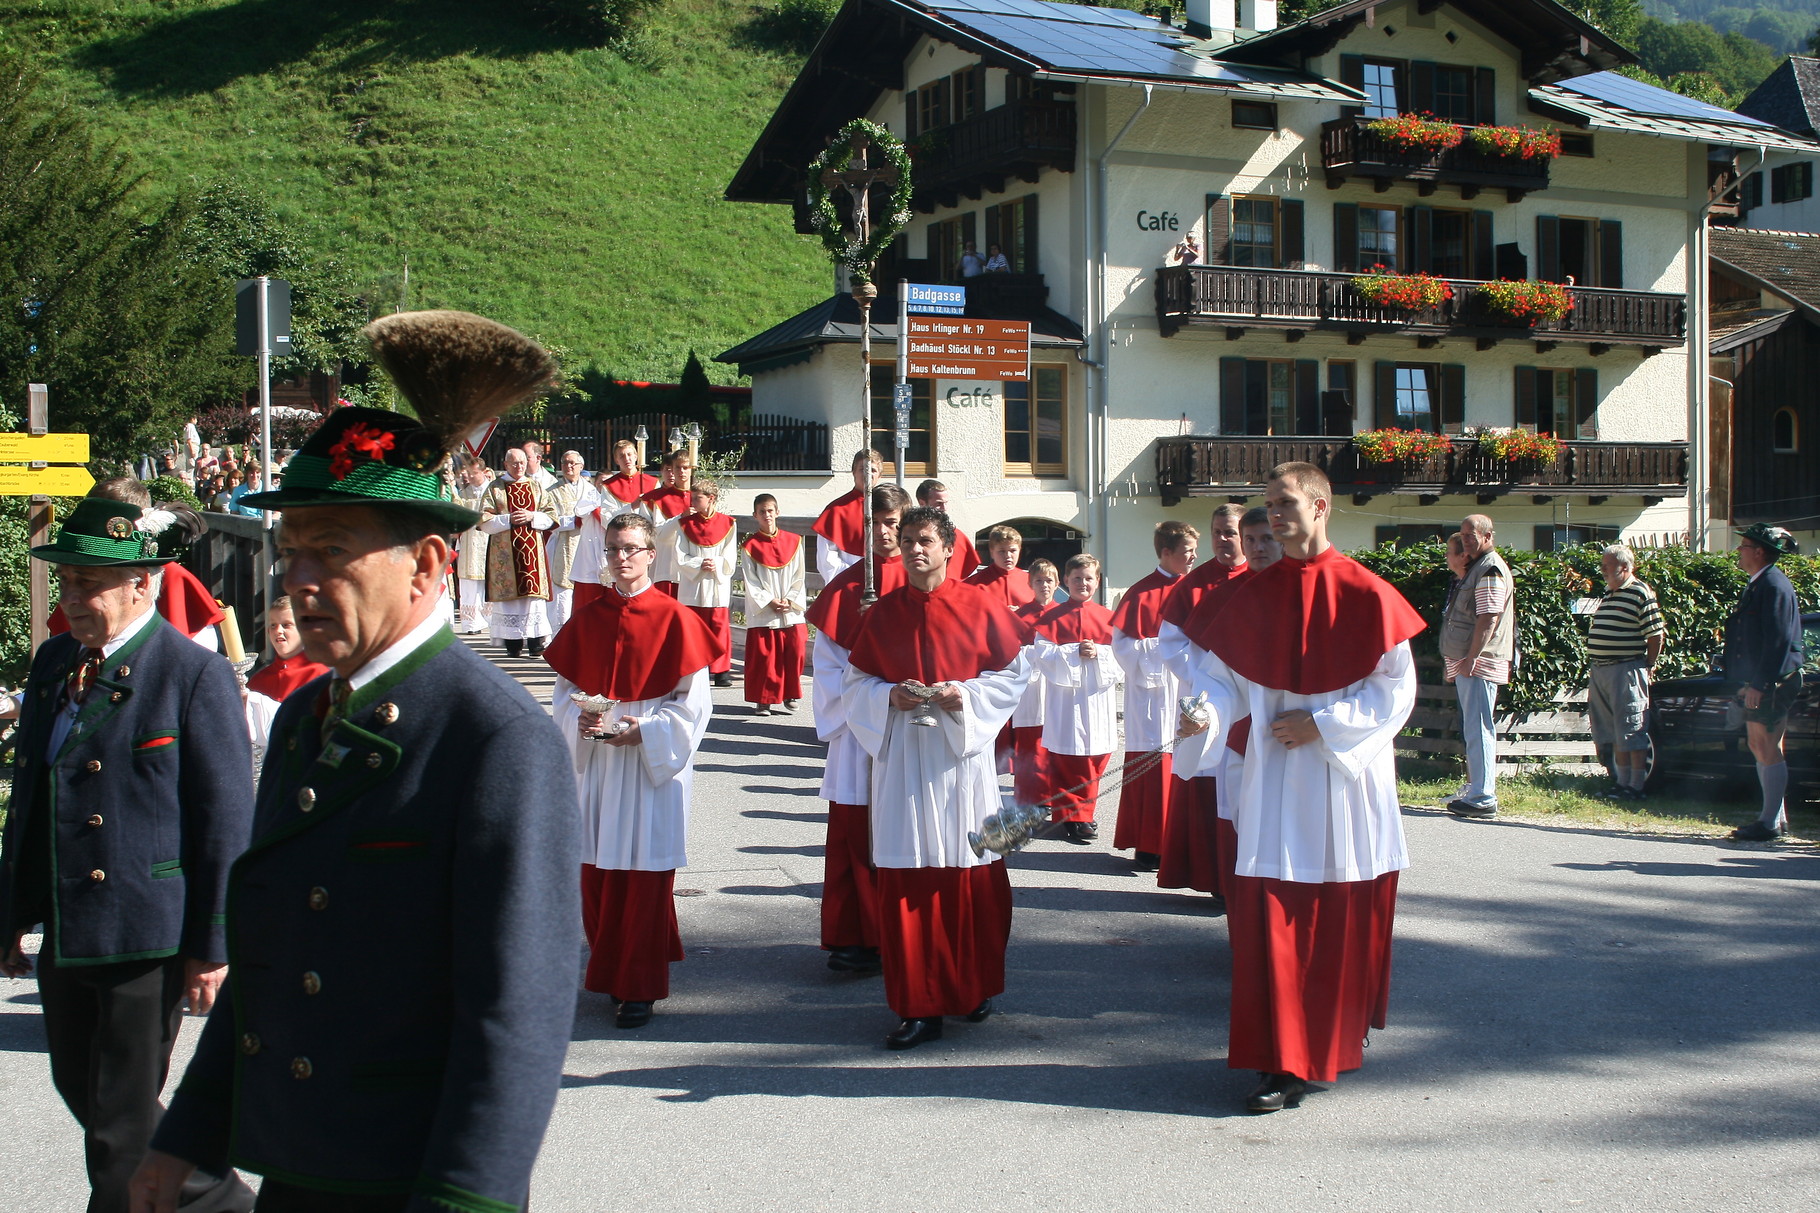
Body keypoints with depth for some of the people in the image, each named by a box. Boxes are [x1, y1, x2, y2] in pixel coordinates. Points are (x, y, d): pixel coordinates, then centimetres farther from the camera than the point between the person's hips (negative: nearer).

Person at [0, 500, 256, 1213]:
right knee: (83, 1094, 19)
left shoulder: (197, 678, -13)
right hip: (63, 936, 8)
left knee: (121, 1120, 1)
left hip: (147, 938, -8)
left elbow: (227, 824, -12)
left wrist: (212, 947, -13)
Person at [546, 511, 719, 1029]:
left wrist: (645, 730, -18)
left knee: (646, 875, 0)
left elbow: (694, 701, -7)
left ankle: (640, 988, 10)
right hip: (597, 763, 4)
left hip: (654, 764, -4)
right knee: (596, 874, 6)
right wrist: (578, 720, -9)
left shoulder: (675, 619, -6)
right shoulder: (587, 619, 7)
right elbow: (563, 689, 11)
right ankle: (609, 972, 23)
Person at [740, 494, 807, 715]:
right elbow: (750, 582, -3)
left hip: (791, 612, 2)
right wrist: (770, 602, -12)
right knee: (762, 657, -2)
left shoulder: (793, 541, 7)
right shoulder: (749, 546, 1)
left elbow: (799, 576, 6)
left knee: (793, 654, 0)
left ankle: (789, 697, 14)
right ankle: (763, 701, 6)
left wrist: (790, 600, -7)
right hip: (762, 613, -2)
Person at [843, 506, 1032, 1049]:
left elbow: (1015, 673, 3)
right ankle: (919, 1006, 4)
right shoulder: (882, 613, 6)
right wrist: (889, 696, -9)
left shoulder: (980, 607, 0)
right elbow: (854, 682, 11)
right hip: (901, 756, 2)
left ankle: (975, 988, 22)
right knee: (905, 882, -2)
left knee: (972, 877, 3)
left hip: (961, 755, -1)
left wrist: (966, 694, -12)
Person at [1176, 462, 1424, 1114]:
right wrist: (1205, 715, -19)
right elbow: (1220, 676, 2)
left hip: (1347, 774, -2)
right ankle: (1284, 1064, 1)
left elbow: (1397, 689, -5)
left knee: (1345, 921, 6)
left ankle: (1342, 1037, 26)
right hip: (1275, 780, 2)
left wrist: (1322, 724, -12)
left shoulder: (1365, 593, -6)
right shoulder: (1251, 596, 5)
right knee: (1271, 920, -4)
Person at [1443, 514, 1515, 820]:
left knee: (1478, 729, -10)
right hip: (1469, 662, 11)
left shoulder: (1490, 569, -13)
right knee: (1472, 729, 15)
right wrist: (1457, 661, 21)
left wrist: (1471, 657, -23)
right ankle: (1475, 789, 22)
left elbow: (1488, 619, -21)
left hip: (1479, 665, -11)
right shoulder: (1478, 567, 20)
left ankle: (1483, 798, -10)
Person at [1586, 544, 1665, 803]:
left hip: (1626, 672, -9)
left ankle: (1635, 788, 1)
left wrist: (1646, 667, -7)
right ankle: (1621, 782, 20)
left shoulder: (1641, 594, -10)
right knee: (1612, 733, 12)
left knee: (1632, 732, -3)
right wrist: (1593, 670, 16)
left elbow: (1656, 636, -12)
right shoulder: (1608, 593, 16)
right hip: (1599, 672, 9)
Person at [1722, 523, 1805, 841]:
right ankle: (1776, 816, 22)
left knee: (1768, 750, -6)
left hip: (1771, 683, -10)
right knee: (1759, 747, 15)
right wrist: (1749, 683, 20)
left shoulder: (1774, 585, -16)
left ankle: (1771, 824, -2)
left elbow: (1778, 639, -21)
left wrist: (1760, 684, -23)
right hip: (1759, 683, 10)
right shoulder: (1758, 584, 16)